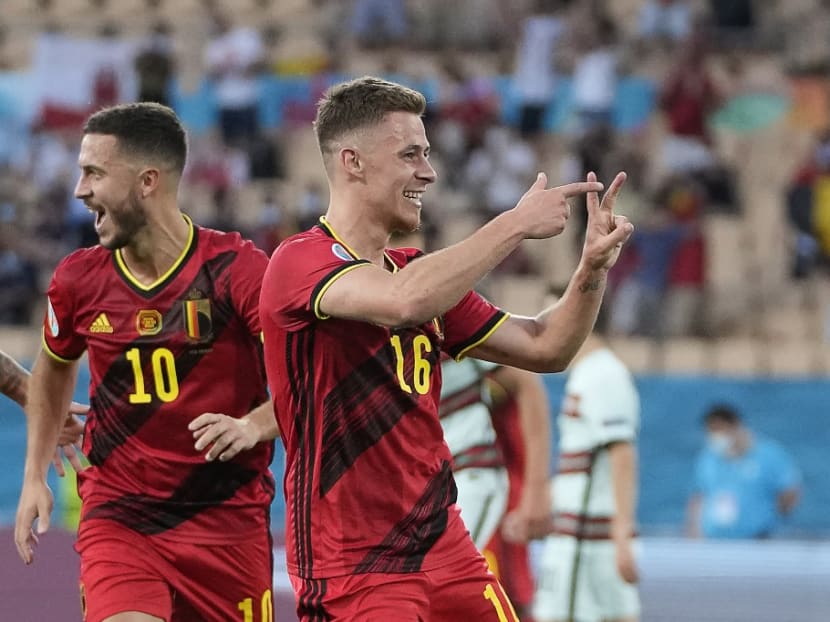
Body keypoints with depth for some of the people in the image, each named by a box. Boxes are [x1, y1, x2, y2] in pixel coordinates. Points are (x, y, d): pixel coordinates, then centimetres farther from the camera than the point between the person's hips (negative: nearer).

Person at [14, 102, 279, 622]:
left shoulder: (237, 268, -12)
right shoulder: (79, 280, 1)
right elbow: (55, 366, 22)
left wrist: (253, 426, -32)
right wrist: (35, 476, 16)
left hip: (227, 518, -1)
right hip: (116, 520, 1)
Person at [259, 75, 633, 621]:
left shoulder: (419, 271, 14)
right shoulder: (300, 263, -12)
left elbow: (544, 349, 16)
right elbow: (404, 301, -32)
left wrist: (593, 268, -2)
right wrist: (514, 224, -22)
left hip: (444, 547, 8)